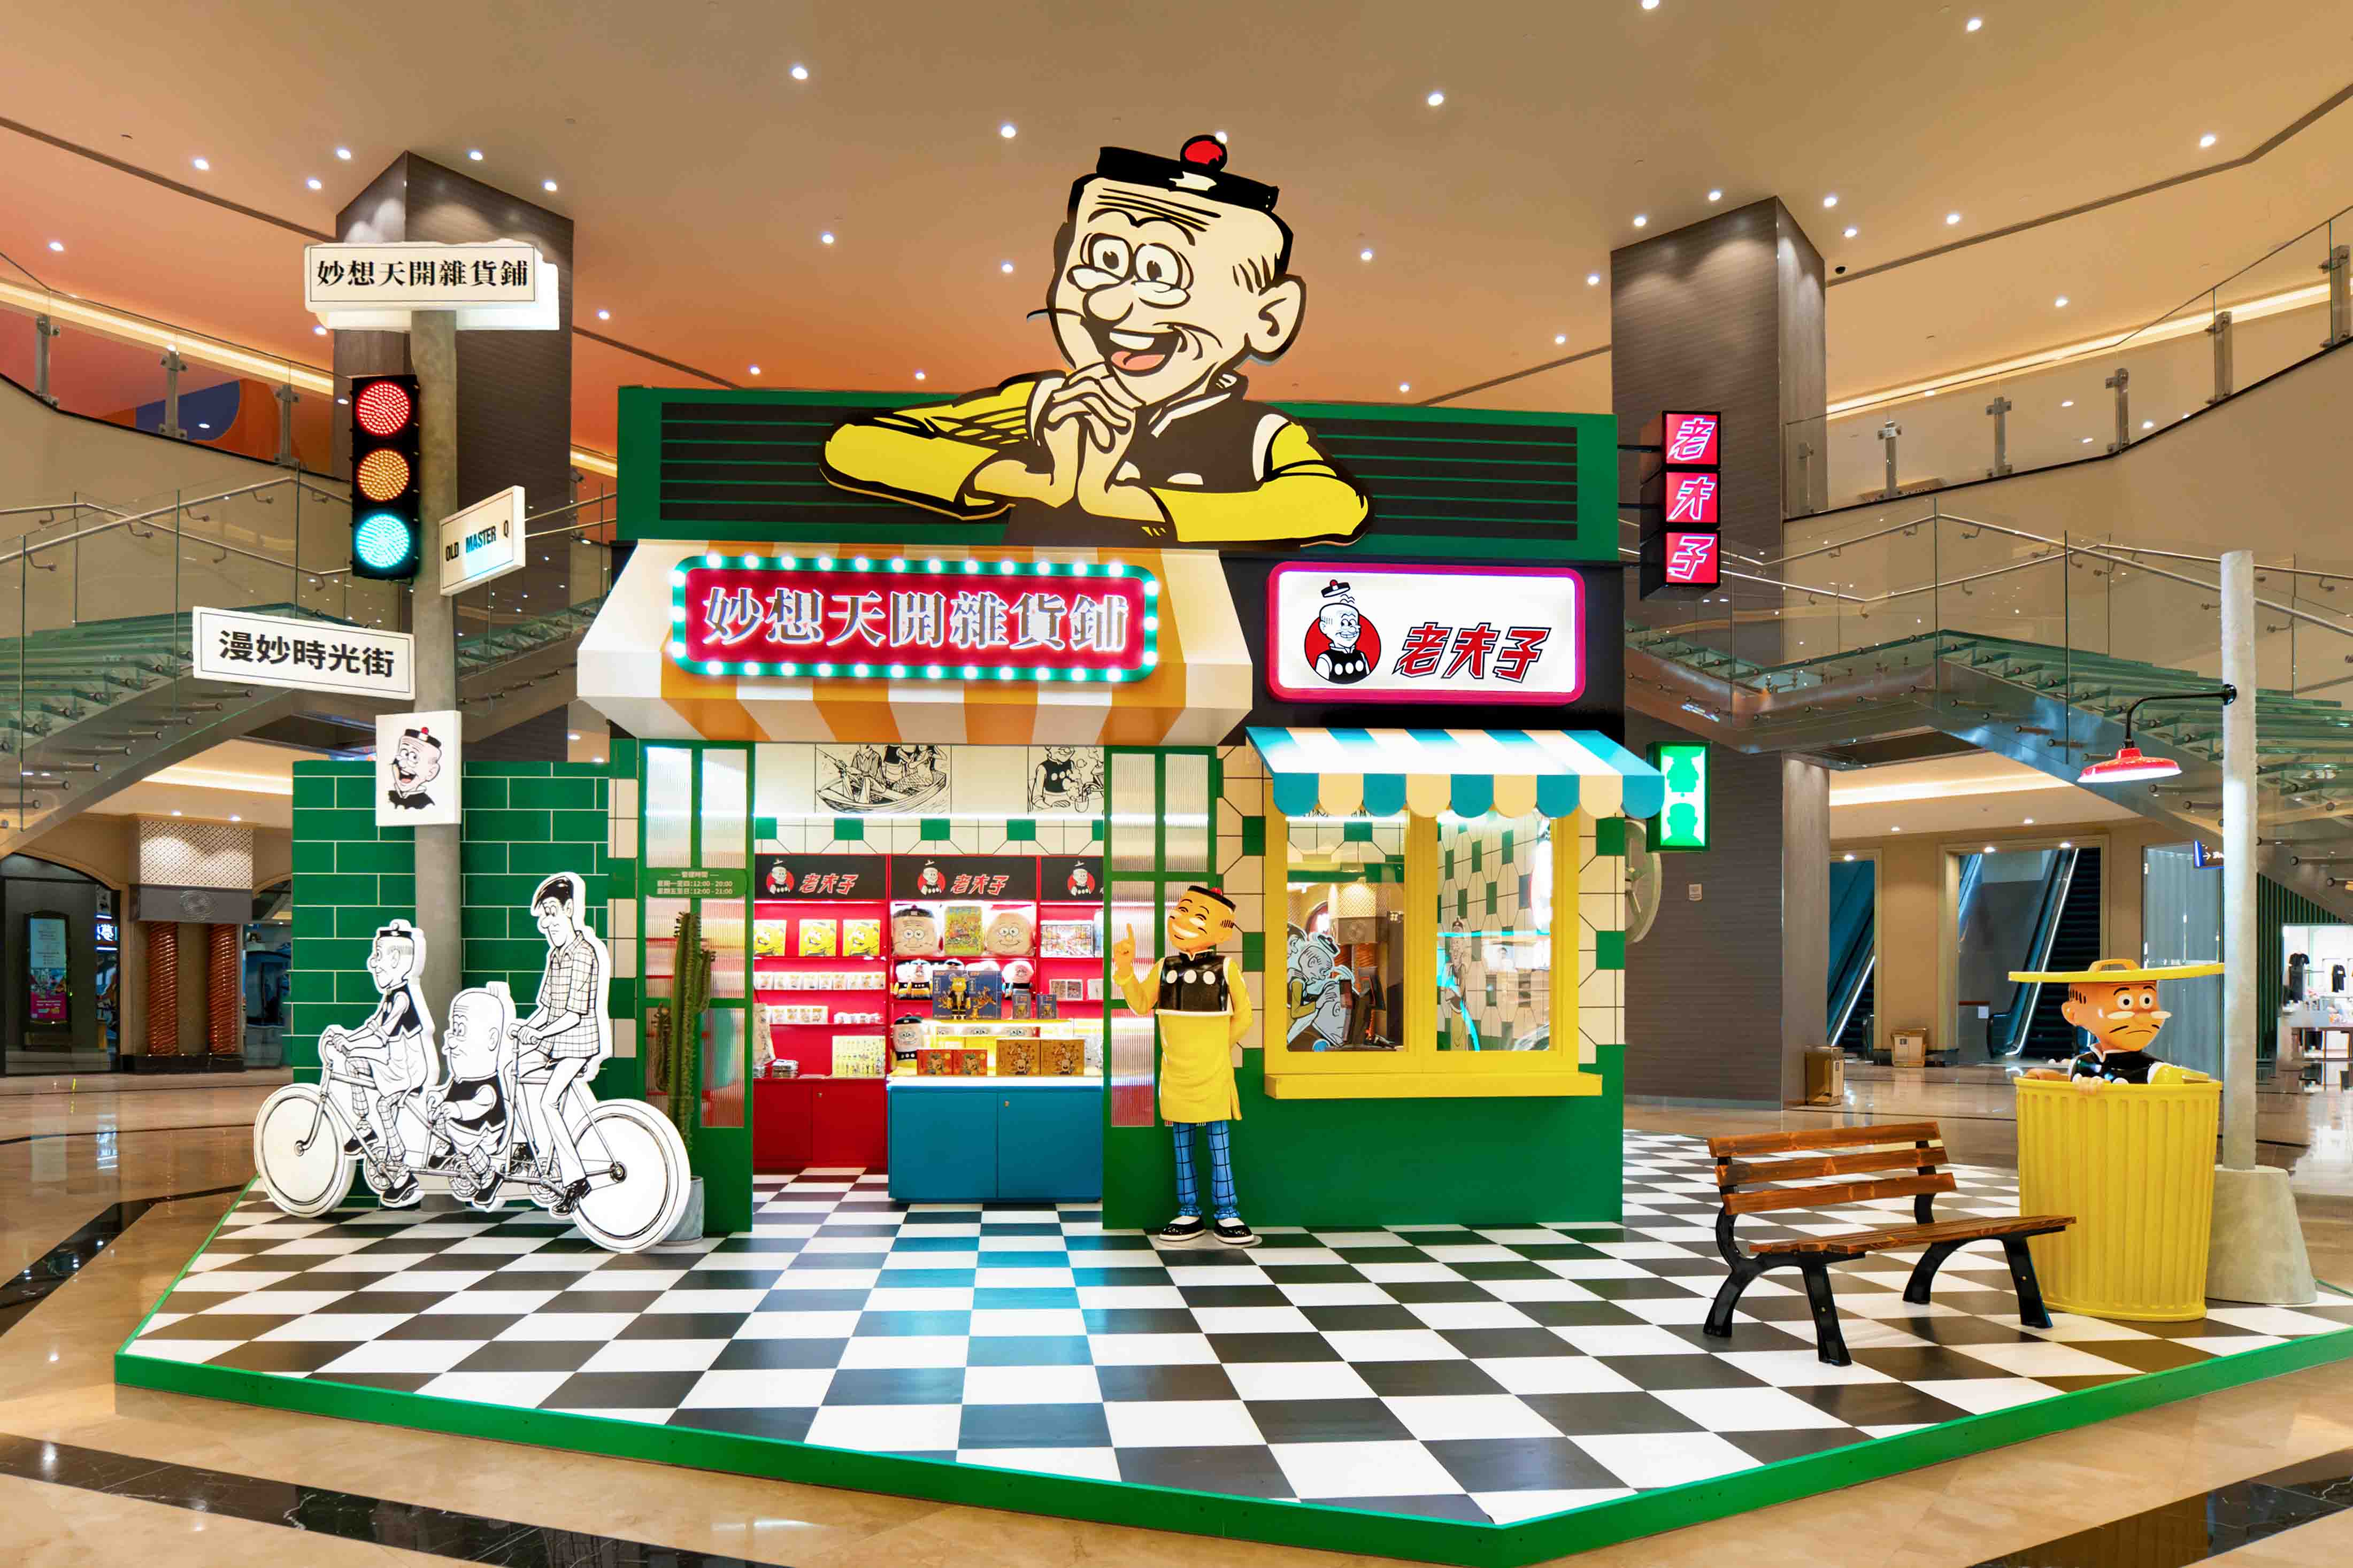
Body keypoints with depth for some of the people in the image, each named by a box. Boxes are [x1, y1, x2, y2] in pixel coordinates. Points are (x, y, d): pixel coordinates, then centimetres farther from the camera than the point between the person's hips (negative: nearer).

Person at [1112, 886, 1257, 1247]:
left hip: (1213, 1072, -3)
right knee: (1182, 1143, 9)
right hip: (1176, 1072, 3)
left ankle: (1227, 1214, 9)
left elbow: (1243, 1016, 4)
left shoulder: (1225, 968, -4)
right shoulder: (1165, 968, 3)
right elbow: (1141, 1004, -2)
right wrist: (1125, 970, -12)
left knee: (1219, 1142, 2)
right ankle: (1189, 1214, 18)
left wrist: (1221, 1045, 2)